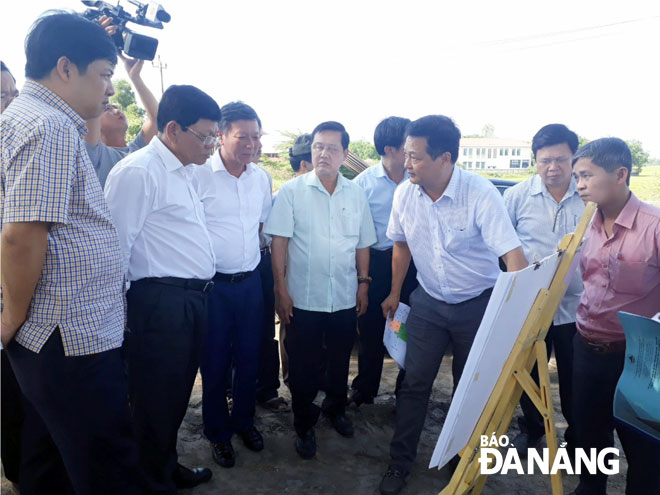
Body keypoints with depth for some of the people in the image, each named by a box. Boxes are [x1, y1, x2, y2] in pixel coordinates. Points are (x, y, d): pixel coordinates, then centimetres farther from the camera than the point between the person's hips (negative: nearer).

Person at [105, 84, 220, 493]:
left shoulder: (188, 172, 13)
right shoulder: (137, 173, -15)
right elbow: (116, 246, -17)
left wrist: (201, 289, 14)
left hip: (194, 298, 9)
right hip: (160, 301, -9)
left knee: (179, 393, 22)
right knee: (157, 398, 9)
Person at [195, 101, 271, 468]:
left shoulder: (262, 177, 5)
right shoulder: (198, 174, -12)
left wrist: (250, 260, 14)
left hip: (250, 281, 5)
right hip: (213, 283, -4)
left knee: (249, 358, 15)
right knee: (215, 362, 9)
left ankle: (244, 420, 38)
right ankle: (218, 432, 31)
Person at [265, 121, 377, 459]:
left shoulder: (356, 194, 5)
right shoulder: (292, 191, -5)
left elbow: (363, 244, 10)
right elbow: (279, 242, -7)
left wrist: (363, 283, 6)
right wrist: (281, 289, -11)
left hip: (345, 298, 3)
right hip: (303, 298, -3)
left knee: (340, 360, 19)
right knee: (303, 367, 9)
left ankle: (336, 408, 44)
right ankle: (304, 425, 29)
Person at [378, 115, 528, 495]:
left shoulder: (480, 194, -24)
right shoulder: (405, 194, -10)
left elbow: (512, 253, -27)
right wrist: (395, 293, 11)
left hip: (478, 304, -2)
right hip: (429, 302, 3)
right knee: (415, 383, 4)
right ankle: (401, 461, 23)